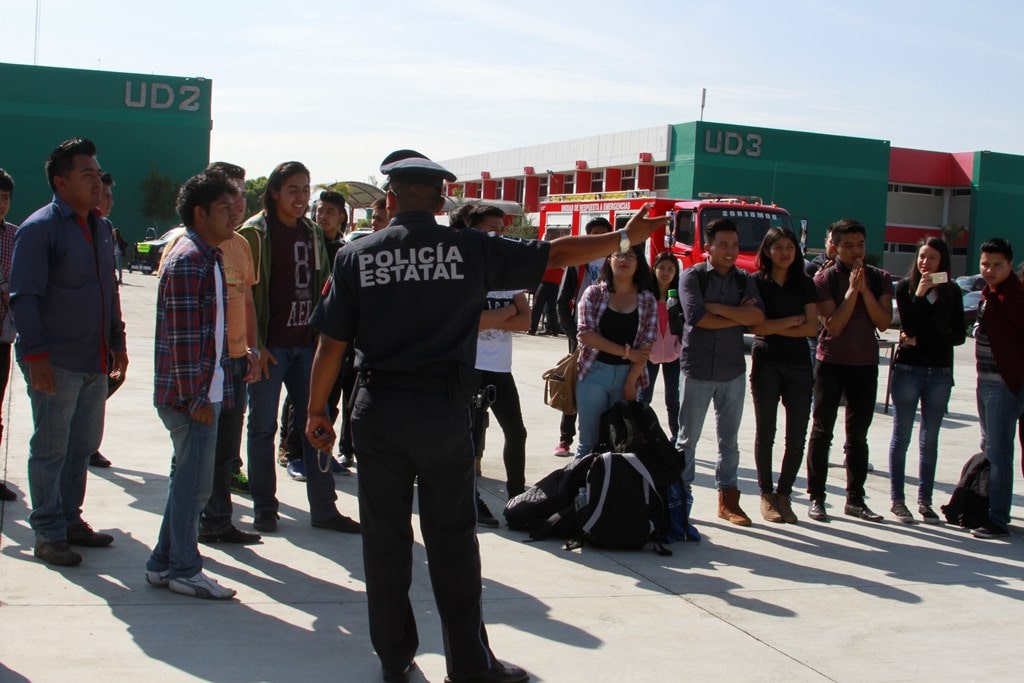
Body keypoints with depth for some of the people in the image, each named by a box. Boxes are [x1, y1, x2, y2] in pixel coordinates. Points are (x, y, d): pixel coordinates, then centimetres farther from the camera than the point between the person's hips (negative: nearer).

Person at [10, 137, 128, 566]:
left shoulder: (100, 228, 13)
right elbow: (24, 298, -16)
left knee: (84, 445, 15)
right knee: (51, 450, 2)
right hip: (56, 364, -7)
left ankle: (70, 519, 28)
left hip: (95, 362, 7)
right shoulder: (39, 228, -11)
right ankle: (48, 534, 12)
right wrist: (36, 356, -21)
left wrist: (117, 342, 17)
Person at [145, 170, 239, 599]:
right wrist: (196, 398, -21)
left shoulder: (207, 257, 16)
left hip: (205, 390, 10)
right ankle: (184, 571, 10)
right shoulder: (188, 261, -16)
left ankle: (164, 564, 26)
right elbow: (183, 336, -21)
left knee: (188, 480, 16)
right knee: (193, 483, -1)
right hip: (192, 394, -10)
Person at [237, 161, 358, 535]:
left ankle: (323, 508, 14)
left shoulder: (312, 233, 12)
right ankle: (264, 509, 14)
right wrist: (255, 345, -13)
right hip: (269, 346, -5)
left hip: (305, 344, 5)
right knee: (263, 426, 3)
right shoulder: (256, 232, -5)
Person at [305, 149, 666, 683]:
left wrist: (317, 411, 10)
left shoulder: (357, 256, 0)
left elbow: (331, 344, -1)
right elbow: (554, 254, 2)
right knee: (452, 538, 8)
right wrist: (625, 238, 15)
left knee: (384, 538, 10)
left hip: (377, 408, 1)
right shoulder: (469, 249, -3)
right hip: (444, 408, -1)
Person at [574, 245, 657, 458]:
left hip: (628, 376, 2)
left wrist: (631, 382, -9)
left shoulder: (647, 300, 4)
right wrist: (626, 352, -12)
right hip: (594, 373, -1)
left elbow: (647, 345, -1)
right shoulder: (594, 293, 1)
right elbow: (585, 333, -9)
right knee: (589, 441, 1)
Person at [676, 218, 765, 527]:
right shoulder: (693, 276, -2)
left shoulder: (744, 280, 7)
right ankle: (681, 495, 12)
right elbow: (696, 318, -17)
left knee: (729, 438, 9)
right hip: (697, 368, -3)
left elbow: (758, 317, -9)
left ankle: (728, 498, 17)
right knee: (687, 438, 4)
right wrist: (739, 316, -9)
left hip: (733, 370, 3)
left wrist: (717, 308, -14)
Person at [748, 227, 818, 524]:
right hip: (766, 363, -2)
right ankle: (767, 495, 12)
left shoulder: (805, 284, 9)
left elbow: (811, 328, -1)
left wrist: (774, 329, -8)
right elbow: (755, 326, -10)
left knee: (797, 435, 0)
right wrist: (793, 320, -5)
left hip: (798, 365, 2)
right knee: (766, 432, 3)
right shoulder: (757, 282, 1)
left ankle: (784, 493, 12)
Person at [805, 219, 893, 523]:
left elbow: (884, 322, -8)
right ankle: (816, 498, 8)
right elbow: (832, 326, -15)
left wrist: (865, 290, -16)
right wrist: (852, 290, -19)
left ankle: (855, 499, 18)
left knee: (858, 434, 10)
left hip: (866, 364, 3)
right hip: (831, 363, -3)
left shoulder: (879, 278, 2)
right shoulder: (824, 279, -6)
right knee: (822, 432, 1)